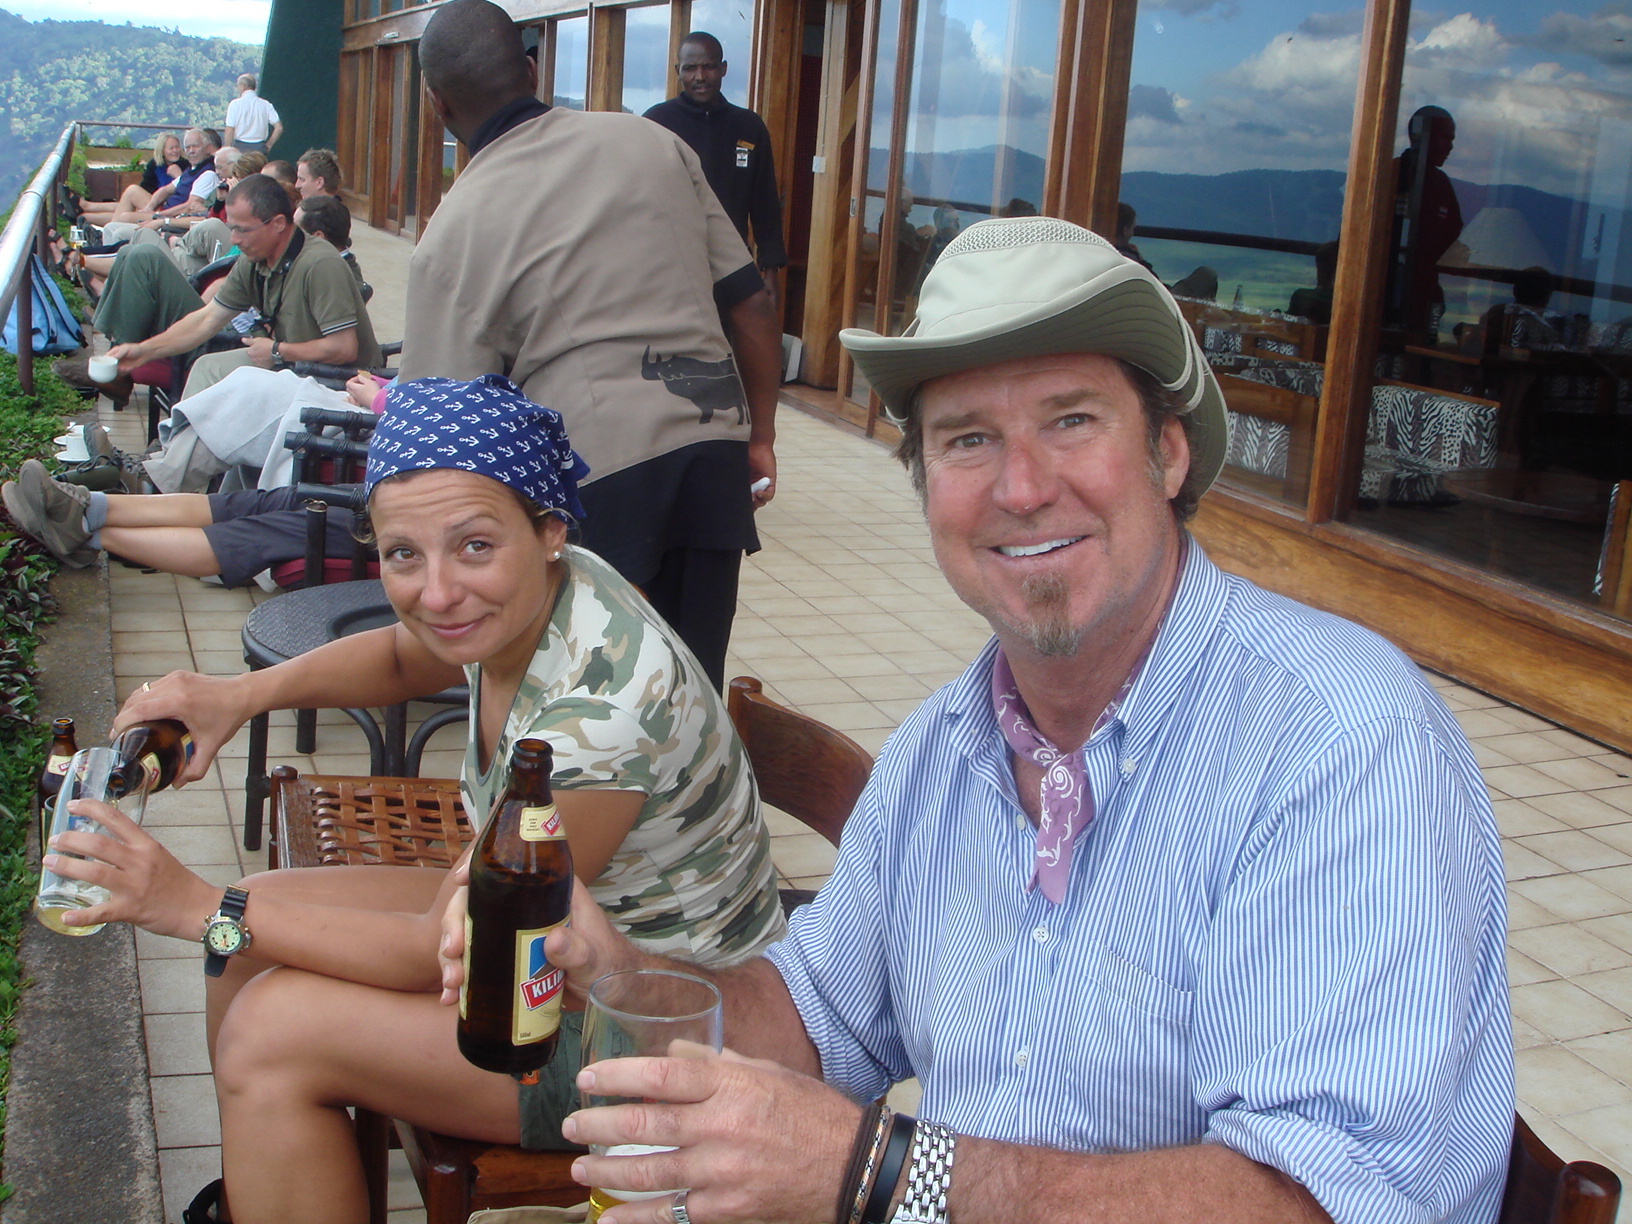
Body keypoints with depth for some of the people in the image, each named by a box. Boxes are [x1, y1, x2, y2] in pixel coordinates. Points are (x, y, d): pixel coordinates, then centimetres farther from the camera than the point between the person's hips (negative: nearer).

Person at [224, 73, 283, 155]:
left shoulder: (235, 104, -4)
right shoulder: (266, 104, 5)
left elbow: (230, 130, -8)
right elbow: (279, 128, -1)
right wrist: (268, 145, 9)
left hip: (241, 147, -3)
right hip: (260, 148, 3)